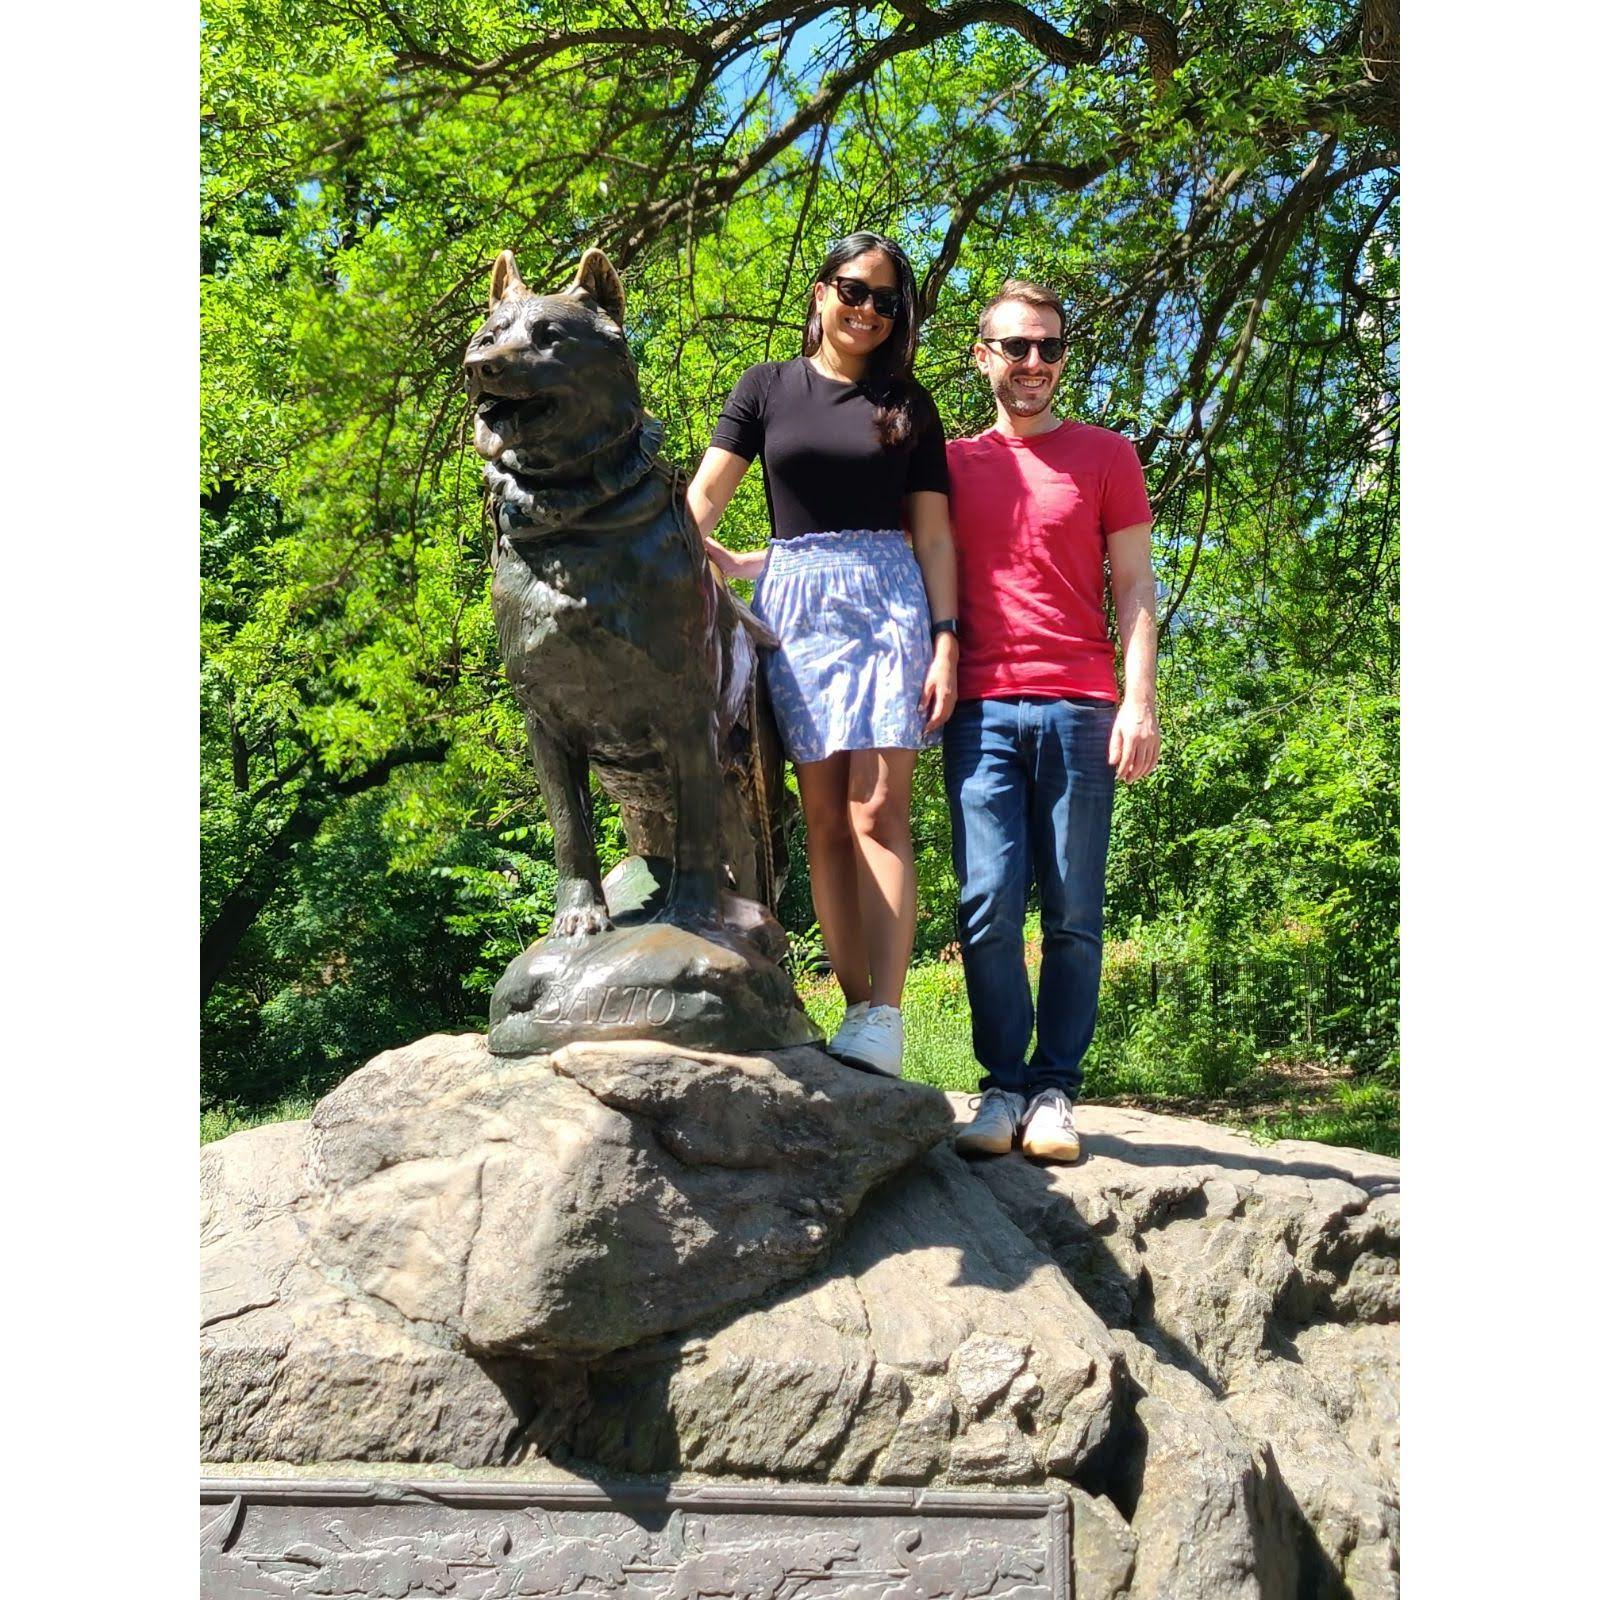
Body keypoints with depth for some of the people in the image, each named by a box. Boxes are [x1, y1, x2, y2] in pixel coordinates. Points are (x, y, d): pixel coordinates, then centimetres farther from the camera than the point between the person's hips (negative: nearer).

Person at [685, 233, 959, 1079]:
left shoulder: (908, 405, 14)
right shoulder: (767, 387, 13)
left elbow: (933, 534, 9)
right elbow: (702, 496, 4)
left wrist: (945, 641, -2)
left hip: (887, 597, -1)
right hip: (794, 601, 1)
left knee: (877, 811, -12)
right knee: (824, 820, -3)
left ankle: (882, 1020, -17)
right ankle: (860, 1014, -1)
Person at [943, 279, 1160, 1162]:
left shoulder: (1105, 455, 13)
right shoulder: (952, 462, 16)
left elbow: (1133, 585, 8)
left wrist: (1139, 700, -2)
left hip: (1080, 708, -1)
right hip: (982, 708, 1)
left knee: (1073, 912, -2)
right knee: (989, 907, -6)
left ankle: (1055, 1091, 4)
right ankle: (1003, 1087, 3)